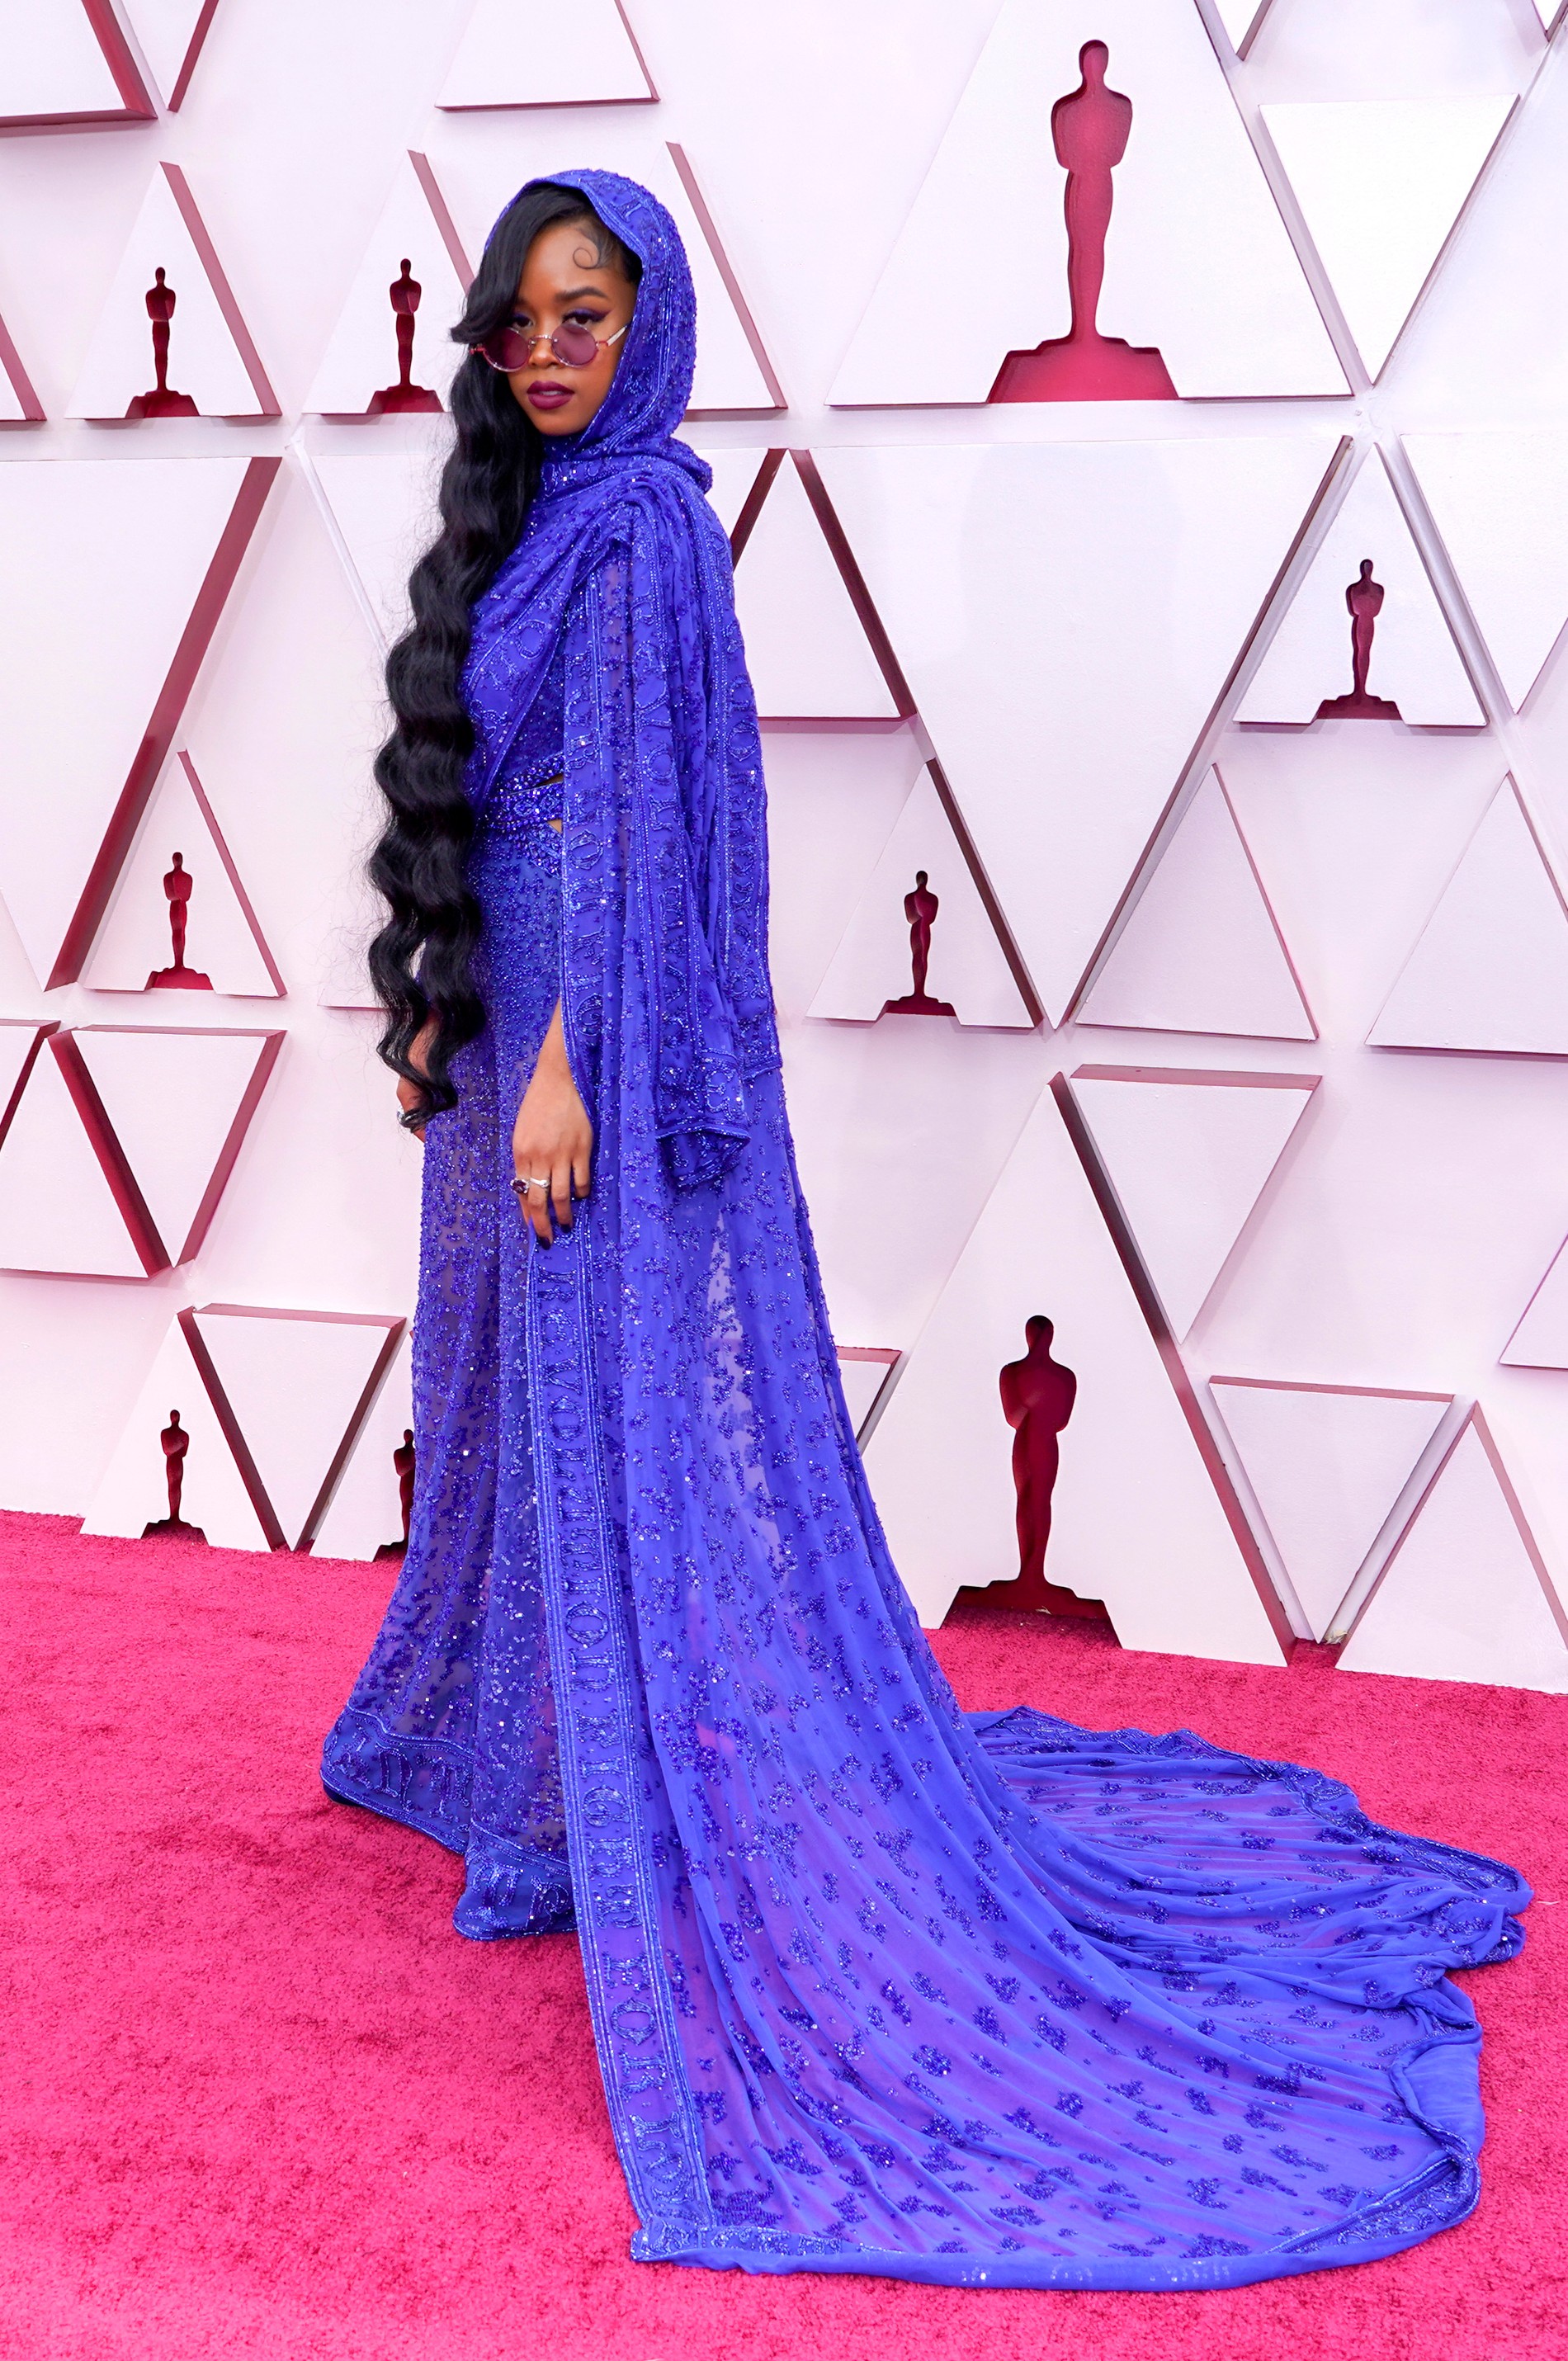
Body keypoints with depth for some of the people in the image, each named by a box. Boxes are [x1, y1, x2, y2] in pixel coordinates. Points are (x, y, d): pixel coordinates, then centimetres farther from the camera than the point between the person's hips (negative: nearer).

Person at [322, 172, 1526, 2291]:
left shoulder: (640, 521, -13)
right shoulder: (537, 514, 14)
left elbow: (637, 810, -19)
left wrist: (567, 1062, -22)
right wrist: (443, 1004, 17)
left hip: (602, 1031, -10)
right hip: (514, 1009, 10)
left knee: (621, 1418, -4)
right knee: (518, 1397, 19)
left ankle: (625, 1840, 7)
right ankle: (517, 1754, 35)